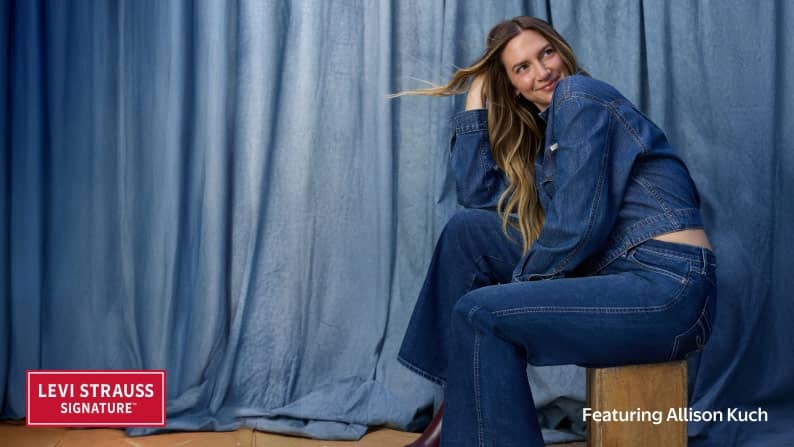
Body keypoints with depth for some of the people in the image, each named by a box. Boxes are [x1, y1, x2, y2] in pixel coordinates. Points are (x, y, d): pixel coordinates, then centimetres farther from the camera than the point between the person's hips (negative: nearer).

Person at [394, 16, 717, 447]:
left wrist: (520, 282, -1)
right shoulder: (545, 127, 18)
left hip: (668, 289, -9)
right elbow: (480, 195, 13)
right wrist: (476, 100, 14)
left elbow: (578, 225, -16)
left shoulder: (578, 95, -9)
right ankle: (459, 407, 8)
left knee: (479, 313, -17)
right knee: (466, 231, 7)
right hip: (616, 272, 9)